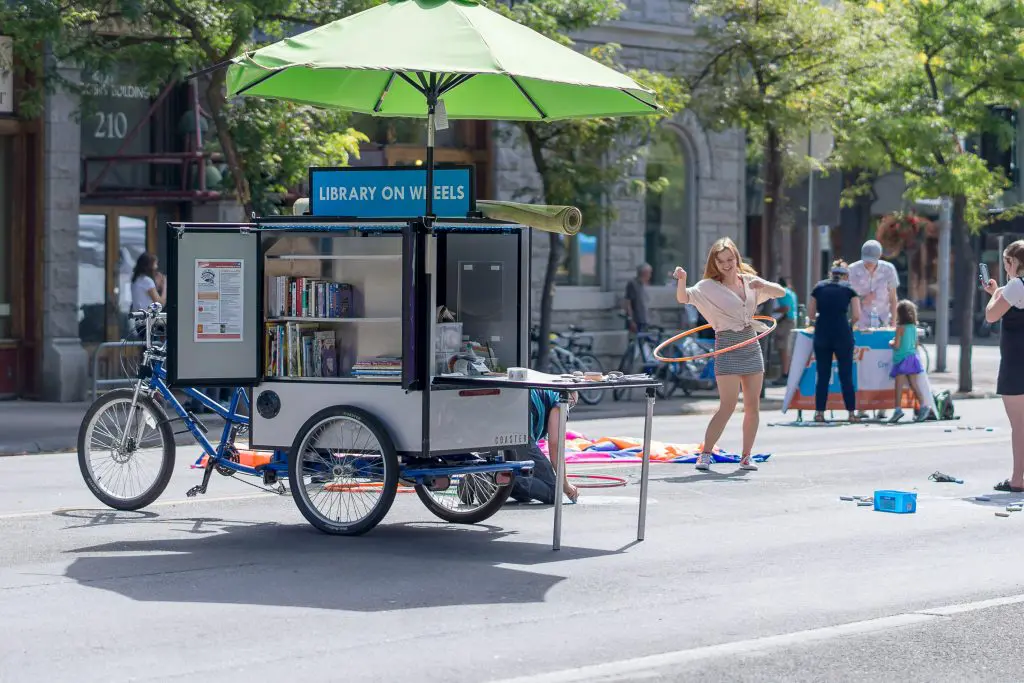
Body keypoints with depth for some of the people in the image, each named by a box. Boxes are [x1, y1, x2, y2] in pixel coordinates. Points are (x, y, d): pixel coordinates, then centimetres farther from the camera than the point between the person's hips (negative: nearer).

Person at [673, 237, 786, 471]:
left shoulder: (749, 281, 10)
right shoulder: (709, 287, -3)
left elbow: (781, 292, 9)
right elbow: (683, 298, -14)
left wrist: (763, 285, -11)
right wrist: (681, 280, -34)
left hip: (752, 346, 5)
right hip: (728, 348, -5)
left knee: (753, 406, 4)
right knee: (728, 406, -12)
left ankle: (746, 457, 13)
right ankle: (705, 454, -6)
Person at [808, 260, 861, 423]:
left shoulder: (819, 287, 10)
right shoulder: (849, 288, 6)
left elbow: (811, 314, 10)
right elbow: (857, 315, 1)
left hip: (822, 334, 2)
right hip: (842, 334, -2)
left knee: (823, 375, 7)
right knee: (846, 375, 4)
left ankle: (819, 413, 6)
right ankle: (852, 413, 5)